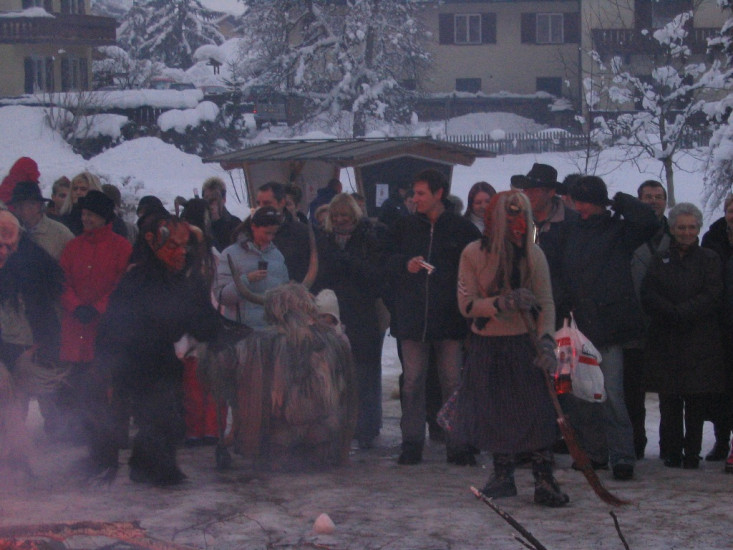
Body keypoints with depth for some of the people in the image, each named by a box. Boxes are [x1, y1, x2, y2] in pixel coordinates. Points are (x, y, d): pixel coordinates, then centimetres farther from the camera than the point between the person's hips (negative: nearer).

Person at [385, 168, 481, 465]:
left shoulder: (462, 229, 3)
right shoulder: (404, 227, 10)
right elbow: (388, 261, 11)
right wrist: (406, 265, -10)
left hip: (449, 318, -2)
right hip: (412, 316, 2)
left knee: (453, 382, 0)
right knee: (412, 382, 3)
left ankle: (457, 445, 6)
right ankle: (412, 443, 9)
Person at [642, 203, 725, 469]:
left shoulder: (709, 259, 10)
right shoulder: (661, 260, 15)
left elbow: (712, 297, -3)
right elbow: (648, 296, 2)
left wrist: (682, 313, -13)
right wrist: (673, 313, -14)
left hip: (700, 340, -1)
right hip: (665, 340, 1)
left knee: (697, 402, -4)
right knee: (669, 401, -2)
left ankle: (692, 453, 2)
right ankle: (671, 452, 4)